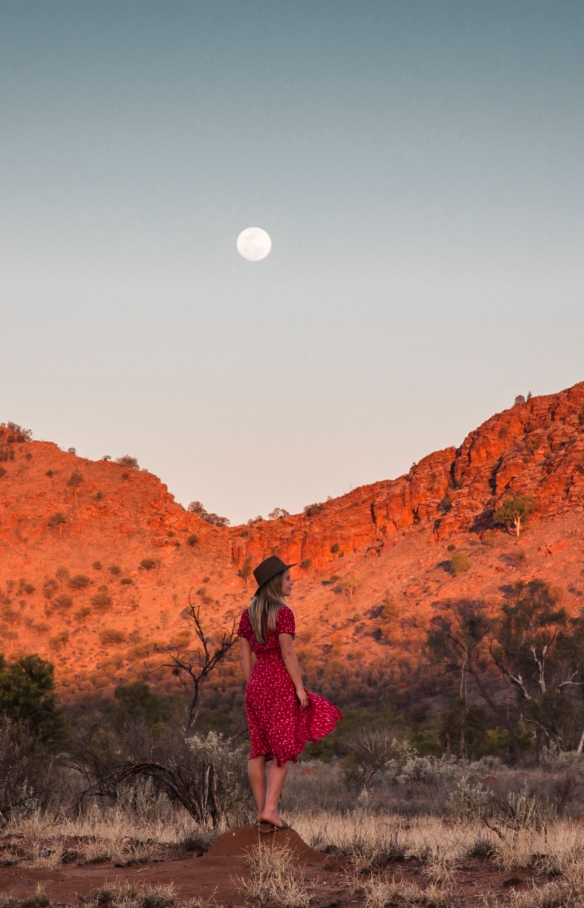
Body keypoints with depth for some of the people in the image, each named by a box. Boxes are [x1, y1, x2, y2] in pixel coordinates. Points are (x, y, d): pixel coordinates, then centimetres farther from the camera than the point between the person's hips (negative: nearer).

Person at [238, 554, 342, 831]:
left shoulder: (248, 614, 10)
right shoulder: (283, 613, -12)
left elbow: (245, 655, 11)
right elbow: (288, 653, -16)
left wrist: (252, 688, 17)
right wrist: (300, 688, -12)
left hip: (256, 682, 7)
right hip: (280, 682, -7)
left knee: (259, 748, 10)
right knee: (283, 748, -2)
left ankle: (261, 811, 11)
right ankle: (270, 809, -12)